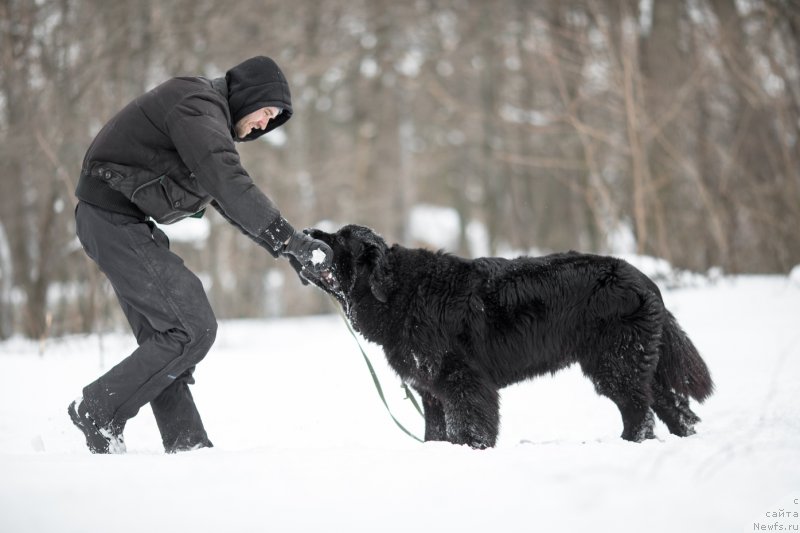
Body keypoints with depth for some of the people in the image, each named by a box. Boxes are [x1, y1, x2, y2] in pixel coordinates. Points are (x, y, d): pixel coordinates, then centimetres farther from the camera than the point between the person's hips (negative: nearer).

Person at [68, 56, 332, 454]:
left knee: (163, 333, 10)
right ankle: (98, 412, -3)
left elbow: (228, 202, 22)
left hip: (118, 219, 11)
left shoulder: (211, 117, 18)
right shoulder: (198, 107, -14)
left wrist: (287, 247, 14)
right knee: (193, 328, -10)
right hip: (112, 216, -11)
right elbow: (230, 186, -27)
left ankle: (187, 445, 12)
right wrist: (292, 242, -28)